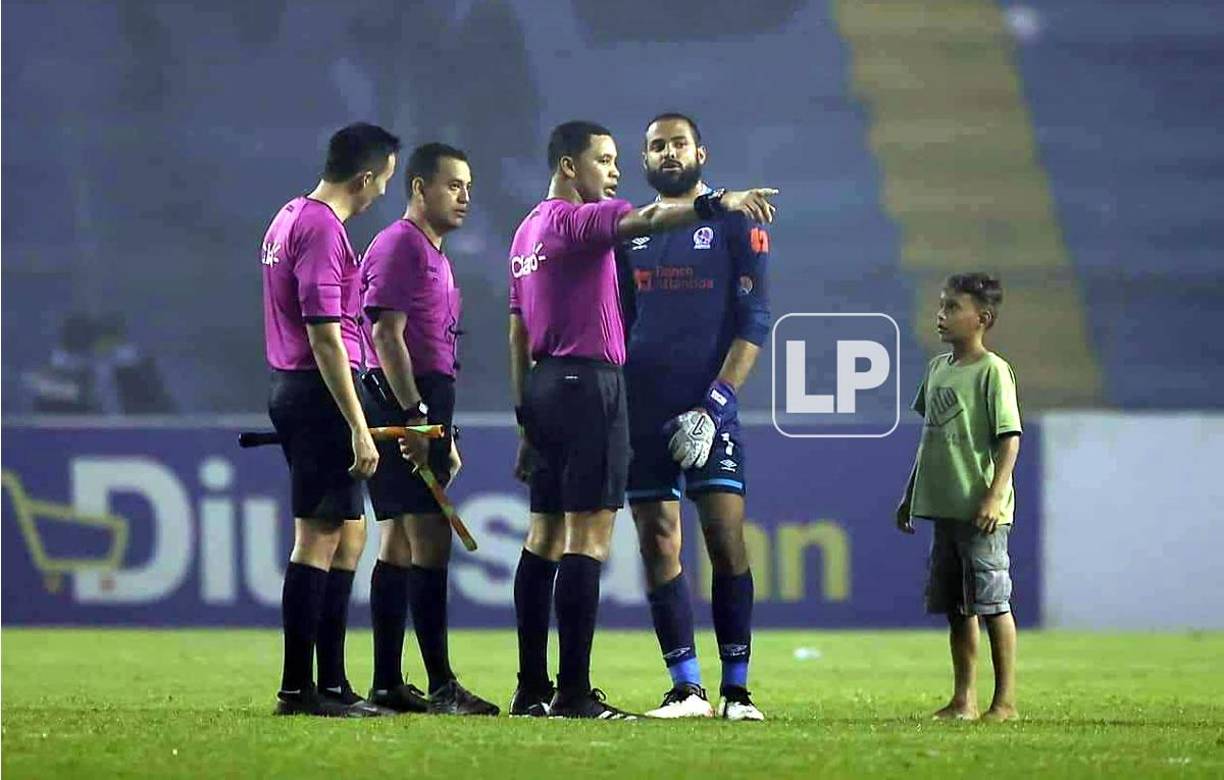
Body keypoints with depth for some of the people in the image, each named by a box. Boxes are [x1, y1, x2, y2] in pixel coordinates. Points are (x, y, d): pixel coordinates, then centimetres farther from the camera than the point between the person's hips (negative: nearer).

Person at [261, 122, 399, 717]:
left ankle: (331, 685, 16)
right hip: (319, 394, -10)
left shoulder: (291, 217, 15)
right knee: (318, 538, -7)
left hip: (291, 386, 10)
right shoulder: (323, 231, -16)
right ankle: (297, 688, -7)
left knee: (348, 534, 14)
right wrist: (359, 428, -21)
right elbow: (324, 336, -21)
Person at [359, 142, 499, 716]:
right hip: (404, 402, -11)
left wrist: (443, 435, 25)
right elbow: (386, 333, -18)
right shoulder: (399, 246, -10)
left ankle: (388, 685, 11)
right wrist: (415, 417, -23)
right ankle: (441, 686, -15)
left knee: (399, 542, 9)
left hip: (421, 410, 11)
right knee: (429, 541, -13)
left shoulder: (432, 254, 22)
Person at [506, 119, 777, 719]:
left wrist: (527, 421, 23)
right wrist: (717, 203, -42)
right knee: (588, 536, -10)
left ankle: (532, 690, 11)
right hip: (589, 383, -9)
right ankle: (574, 692, -15)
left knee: (545, 536, 10)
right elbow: (644, 219, -29)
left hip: (544, 383, 9)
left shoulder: (528, 231, 18)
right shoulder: (577, 220, -9)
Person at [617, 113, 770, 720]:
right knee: (657, 543, 1)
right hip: (642, 408, 4)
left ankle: (737, 690, -6)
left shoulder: (733, 223, 2)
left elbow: (753, 321, -4)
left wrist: (714, 403, -13)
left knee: (726, 537, -10)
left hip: (707, 405, -4)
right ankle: (686, 689, 6)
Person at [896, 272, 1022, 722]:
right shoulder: (937, 369, 14)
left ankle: (1006, 700, -1)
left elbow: (1009, 438, -13)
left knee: (991, 602, -5)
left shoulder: (993, 371, -9)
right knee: (955, 608, 10)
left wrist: (995, 495, -21)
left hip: (980, 512, -8)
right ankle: (963, 701, 15)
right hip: (943, 507, 8)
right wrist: (910, 496, 22)